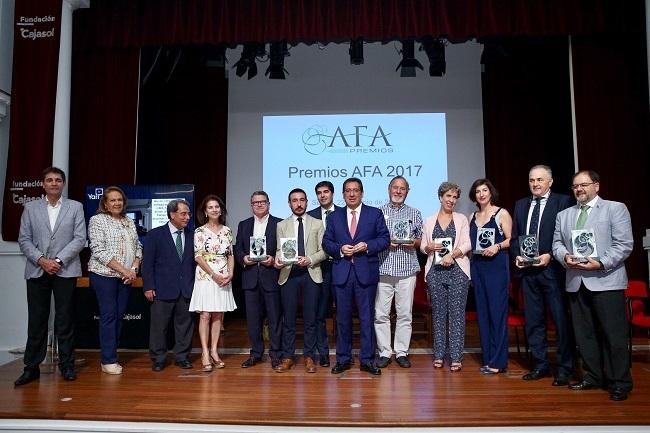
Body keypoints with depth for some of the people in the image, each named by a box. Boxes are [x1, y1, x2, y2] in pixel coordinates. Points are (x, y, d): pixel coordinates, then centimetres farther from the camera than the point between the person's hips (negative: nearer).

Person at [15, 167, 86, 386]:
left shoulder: (75, 207, 6)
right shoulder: (30, 207, 10)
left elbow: (79, 238, -1)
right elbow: (24, 240, 5)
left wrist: (58, 261, -10)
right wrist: (41, 260, -9)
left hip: (65, 270, -1)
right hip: (37, 271, 1)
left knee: (65, 320, 3)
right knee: (36, 320, 5)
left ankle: (67, 365, 13)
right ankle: (31, 368, 14)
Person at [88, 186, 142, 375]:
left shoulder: (130, 222, 13)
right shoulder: (97, 220, -4)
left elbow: (137, 247, 14)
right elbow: (99, 250, -12)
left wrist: (133, 269, -4)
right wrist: (123, 269, -15)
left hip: (126, 276, 5)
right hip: (104, 274, -5)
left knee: (119, 315, 6)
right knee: (109, 315, -4)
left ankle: (111, 356, 16)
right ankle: (108, 361, 3)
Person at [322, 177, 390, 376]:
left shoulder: (375, 214, 6)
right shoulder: (334, 217, 12)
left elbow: (385, 238, 2)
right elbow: (326, 242, 9)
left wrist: (367, 246, -13)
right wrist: (340, 249, -10)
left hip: (366, 272, -1)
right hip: (341, 272, 2)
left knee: (367, 317, 3)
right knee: (342, 318, 8)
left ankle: (367, 360, 14)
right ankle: (343, 359, 20)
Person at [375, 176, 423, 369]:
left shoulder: (414, 213, 13)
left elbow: (421, 239, 15)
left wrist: (413, 242, -6)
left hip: (407, 270, 1)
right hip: (383, 269, -1)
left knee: (405, 313, 4)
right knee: (381, 314, 0)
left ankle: (402, 352, 15)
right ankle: (384, 352, 11)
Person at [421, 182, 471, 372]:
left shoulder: (462, 219, 8)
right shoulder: (429, 221, 12)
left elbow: (467, 244, -1)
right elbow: (422, 246, 11)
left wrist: (452, 254, -17)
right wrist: (430, 247, -10)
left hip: (457, 270, -1)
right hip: (435, 271, 2)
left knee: (457, 313, -4)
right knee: (438, 313, 6)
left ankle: (456, 357, 1)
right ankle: (439, 355, 14)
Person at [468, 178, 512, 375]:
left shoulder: (502, 214, 0)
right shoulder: (472, 217, 15)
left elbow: (511, 240, -4)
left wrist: (497, 246, -20)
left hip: (497, 266, -5)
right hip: (477, 267, 6)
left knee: (497, 311, -5)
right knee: (482, 312, 6)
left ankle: (498, 361, 1)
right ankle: (487, 358, 14)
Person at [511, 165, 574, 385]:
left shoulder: (563, 201, 0)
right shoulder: (521, 204, 15)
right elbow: (514, 236, 17)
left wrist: (550, 255, -15)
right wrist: (517, 255, 0)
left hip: (552, 268, -5)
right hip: (527, 270, 5)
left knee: (561, 319, 0)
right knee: (533, 320, 11)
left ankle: (564, 368, 12)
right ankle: (540, 365, 23)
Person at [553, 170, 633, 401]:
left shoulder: (615, 208, 3)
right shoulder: (563, 215, 18)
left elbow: (624, 244, -5)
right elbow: (557, 243, 14)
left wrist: (601, 263, -17)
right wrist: (565, 257, -8)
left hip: (606, 281, -5)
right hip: (576, 283, 5)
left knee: (614, 334, -1)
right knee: (584, 333, 10)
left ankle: (619, 383, 11)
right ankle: (593, 376, 23)